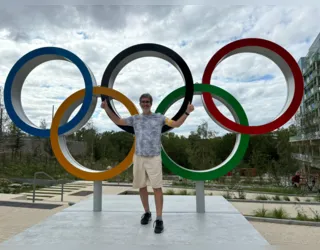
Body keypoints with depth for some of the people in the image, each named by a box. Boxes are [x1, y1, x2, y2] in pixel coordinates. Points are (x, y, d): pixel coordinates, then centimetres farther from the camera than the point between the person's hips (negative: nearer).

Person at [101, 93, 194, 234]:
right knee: (142, 187, 12)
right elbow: (118, 121, 13)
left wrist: (187, 112, -9)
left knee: (157, 188, -5)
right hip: (139, 158, 3)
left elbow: (176, 124, 4)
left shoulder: (159, 118, 4)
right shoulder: (135, 119, 9)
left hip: (154, 158, -3)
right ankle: (147, 213, 30)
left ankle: (159, 219, 0)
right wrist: (107, 109, 4)